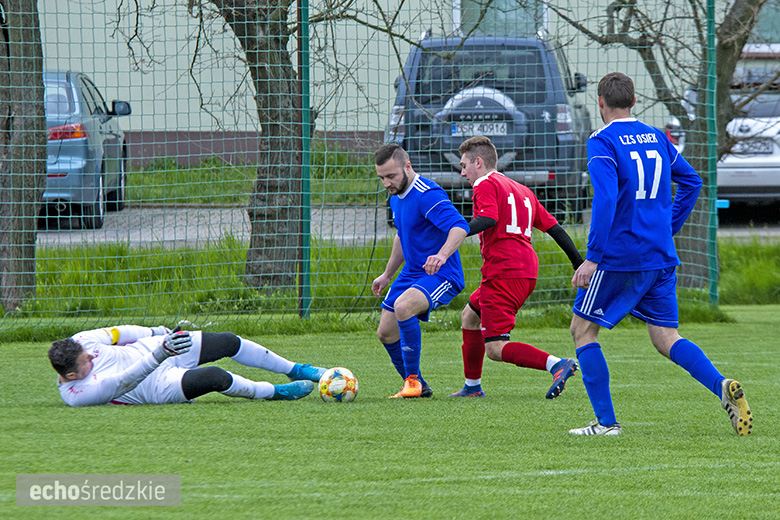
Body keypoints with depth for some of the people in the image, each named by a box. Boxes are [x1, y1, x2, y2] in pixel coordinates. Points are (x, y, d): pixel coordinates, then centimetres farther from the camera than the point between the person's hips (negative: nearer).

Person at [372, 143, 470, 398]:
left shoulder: (427, 195, -22)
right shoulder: (396, 198, 8)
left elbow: (460, 226, -35)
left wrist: (442, 255, -52)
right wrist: (387, 275, 29)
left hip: (441, 274, -10)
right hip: (412, 272, 10)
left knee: (403, 306, -34)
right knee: (386, 332, 7)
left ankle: (413, 378, -21)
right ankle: (416, 387, 24)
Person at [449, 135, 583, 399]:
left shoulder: (486, 185, -1)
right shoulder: (522, 191, 24)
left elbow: (488, 219, -21)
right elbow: (554, 227, 22)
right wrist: (580, 265, 23)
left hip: (503, 273, -9)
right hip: (528, 271, 9)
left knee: (495, 349, -13)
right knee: (469, 315, 27)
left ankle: (557, 365, -30)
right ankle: (472, 387, 32)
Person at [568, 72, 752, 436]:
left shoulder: (602, 142, -10)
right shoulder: (657, 138, 12)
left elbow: (605, 198, -21)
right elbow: (692, 181, 20)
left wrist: (592, 258, -21)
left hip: (620, 256, -6)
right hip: (661, 256, 6)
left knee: (582, 330, 8)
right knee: (666, 339, 10)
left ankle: (606, 421, 2)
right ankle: (722, 386, -15)